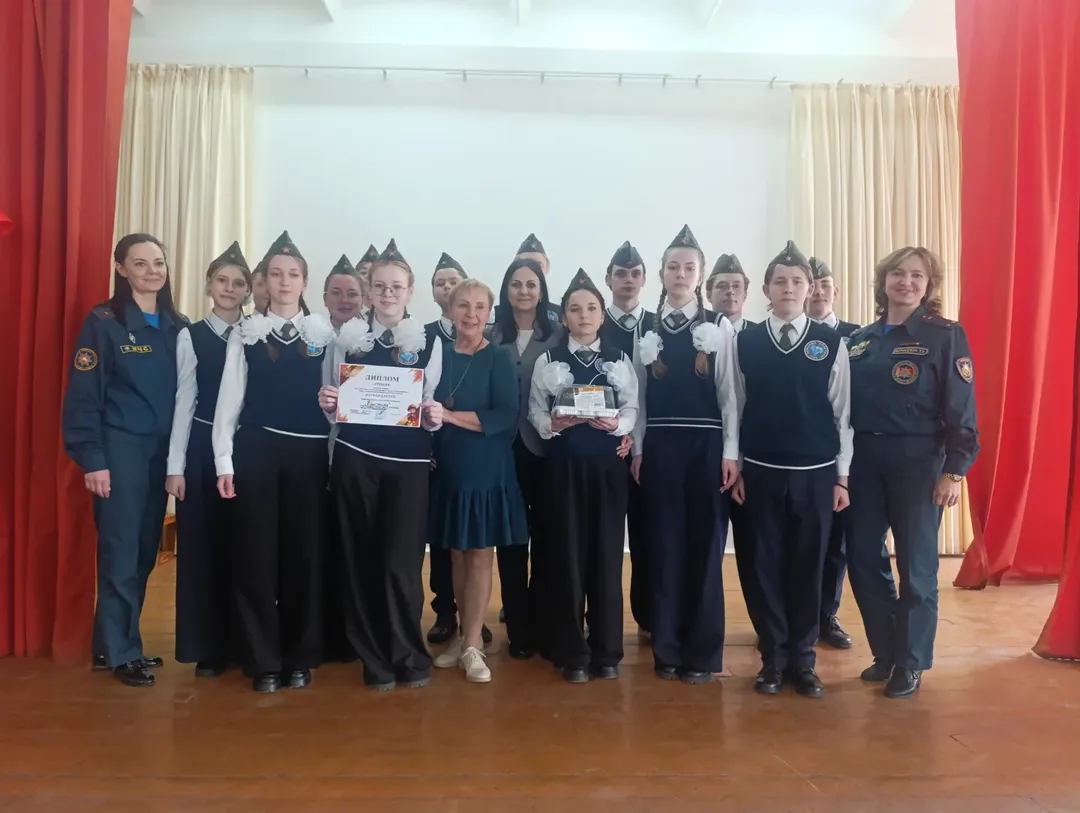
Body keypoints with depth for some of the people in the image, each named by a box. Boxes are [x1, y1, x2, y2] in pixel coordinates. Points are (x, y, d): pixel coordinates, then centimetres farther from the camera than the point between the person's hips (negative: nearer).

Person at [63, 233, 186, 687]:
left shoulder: (178, 327, 9)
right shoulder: (103, 322, -5)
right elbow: (83, 395, -8)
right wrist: (92, 459, -14)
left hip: (162, 451, 5)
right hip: (119, 449, -5)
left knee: (145, 552, 10)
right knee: (121, 552, -1)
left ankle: (114, 643, 25)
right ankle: (120, 651, 14)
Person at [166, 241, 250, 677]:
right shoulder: (191, 336, 1)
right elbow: (184, 401, -1)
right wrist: (175, 465, -4)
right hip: (203, 447, -1)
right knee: (201, 544, 5)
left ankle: (239, 641, 21)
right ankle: (206, 647, 17)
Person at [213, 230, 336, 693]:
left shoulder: (324, 332, 6)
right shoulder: (246, 333, 5)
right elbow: (229, 399, 3)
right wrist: (225, 462, -3)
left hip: (308, 452, 0)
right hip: (255, 450, 0)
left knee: (304, 552, 5)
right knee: (256, 552, 3)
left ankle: (300, 657, 19)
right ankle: (264, 660, 15)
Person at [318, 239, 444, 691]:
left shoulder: (429, 342, 4)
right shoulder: (349, 336, 6)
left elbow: (431, 411, 7)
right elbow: (334, 405, 12)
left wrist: (434, 417, -15)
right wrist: (327, 403, -10)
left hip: (407, 463, -1)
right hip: (355, 459, 2)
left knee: (401, 562, -3)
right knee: (360, 560, 6)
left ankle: (409, 657, 16)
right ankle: (375, 660, 21)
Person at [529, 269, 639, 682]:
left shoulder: (620, 360, 6)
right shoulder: (548, 361, 4)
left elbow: (633, 408, 3)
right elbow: (535, 411, 2)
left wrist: (617, 423, -17)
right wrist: (551, 424, -18)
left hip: (607, 463, 1)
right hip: (564, 463, -1)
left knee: (607, 551, 4)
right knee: (567, 552, 2)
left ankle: (606, 649, 19)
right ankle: (572, 652, 16)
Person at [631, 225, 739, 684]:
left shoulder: (720, 327, 3)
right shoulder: (647, 329, 9)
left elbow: (729, 393, 0)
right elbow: (639, 395, 8)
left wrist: (730, 452, -5)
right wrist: (637, 448, 2)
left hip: (706, 445, -1)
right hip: (659, 446, 2)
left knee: (705, 546, 2)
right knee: (665, 545, 5)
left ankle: (702, 653, 14)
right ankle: (667, 649, 17)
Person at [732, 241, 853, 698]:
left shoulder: (831, 343, 2)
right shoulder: (745, 342, 2)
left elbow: (842, 413, 2)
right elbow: (735, 408, 3)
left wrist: (842, 476, 1)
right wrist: (734, 467, 1)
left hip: (815, 473, 0)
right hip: (761, 472, 0)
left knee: (808, 566, 7)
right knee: (767, 565, 6)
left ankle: (803, 659, 21)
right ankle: (773, 657, 20)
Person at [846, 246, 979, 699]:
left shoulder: (945, 336, -2)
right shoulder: (859, 340, 9)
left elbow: (961, 410, -6)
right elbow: (843, 404, 9)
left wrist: (954, 471, -12)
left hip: (918, 460, -4)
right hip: (864, 460, 4)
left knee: (915, 565, 4)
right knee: (863, 558, 6)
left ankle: (910, 663, 19)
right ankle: (886, 652, 24)